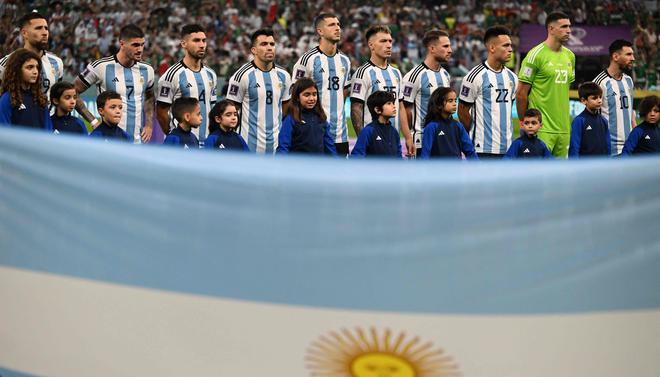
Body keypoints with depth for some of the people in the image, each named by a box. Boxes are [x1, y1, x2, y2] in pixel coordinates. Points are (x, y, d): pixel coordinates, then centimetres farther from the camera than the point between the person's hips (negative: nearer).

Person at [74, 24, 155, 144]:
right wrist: (93, 122, -6)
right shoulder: (101, 67, -8)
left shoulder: (147, 70, 8)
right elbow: (74, 92, -1)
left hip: (138, 141, 5)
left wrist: (149, 125, 11)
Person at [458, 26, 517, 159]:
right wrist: (476, 135, 2)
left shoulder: (512, 77, 11)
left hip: (507, 148, 7)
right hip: (484, 148, -7)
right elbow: (463, 110, -5)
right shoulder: (475, 76, -10)